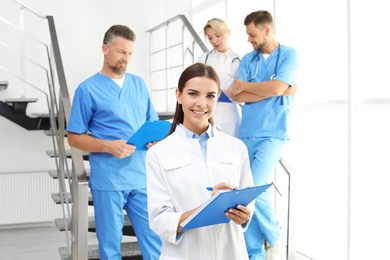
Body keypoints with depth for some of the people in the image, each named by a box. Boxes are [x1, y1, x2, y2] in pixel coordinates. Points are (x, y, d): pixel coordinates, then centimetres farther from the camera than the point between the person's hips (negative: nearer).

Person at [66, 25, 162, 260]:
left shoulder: (139, 84, 11)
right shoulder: (88, 89, -3)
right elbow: (74, 138, -2)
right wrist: (108, 146, -17)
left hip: (143, 176, 4)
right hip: (108, 181, -4)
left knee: (155, 239, 6)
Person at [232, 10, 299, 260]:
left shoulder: (289, 54, 0)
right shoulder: (248, 59, 12)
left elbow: (277, 87, -15)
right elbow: (238, 96, 1)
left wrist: (244, 85, -2)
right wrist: (271, 91, -9)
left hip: (273, 133, -5)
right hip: (247, 133, 5)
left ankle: (275, 237, 11)